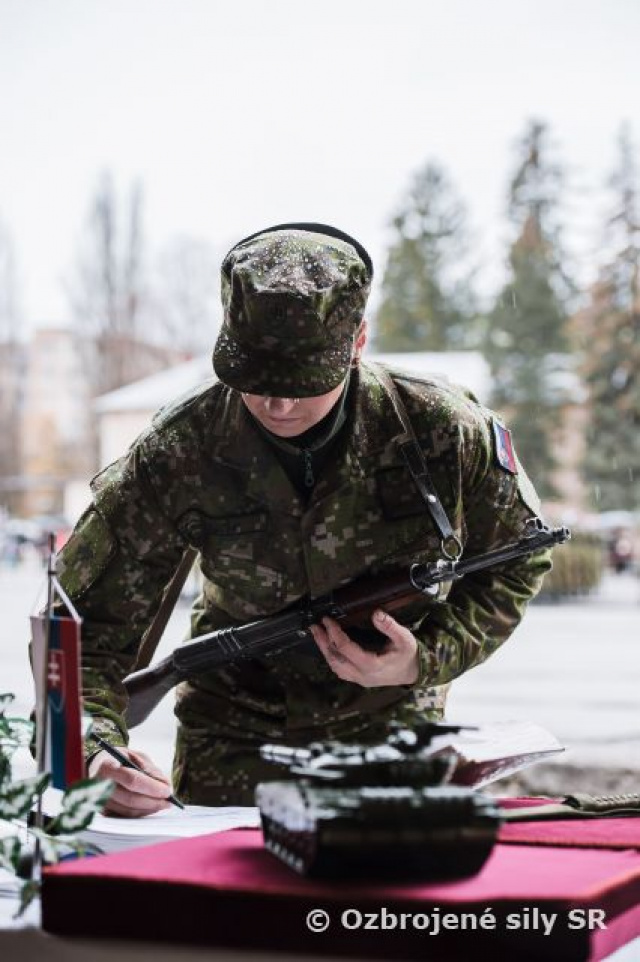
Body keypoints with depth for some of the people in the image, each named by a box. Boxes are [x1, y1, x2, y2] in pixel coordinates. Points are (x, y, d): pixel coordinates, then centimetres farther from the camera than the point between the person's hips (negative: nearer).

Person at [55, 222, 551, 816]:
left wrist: (428, 660, -15)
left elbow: (518, 559, 1)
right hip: (234, 744, 0)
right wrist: (92, 750, -32)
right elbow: (85, 618, -14)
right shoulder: (178, 453, -18)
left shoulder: (445, 433, -17)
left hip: (395, 724, 0)